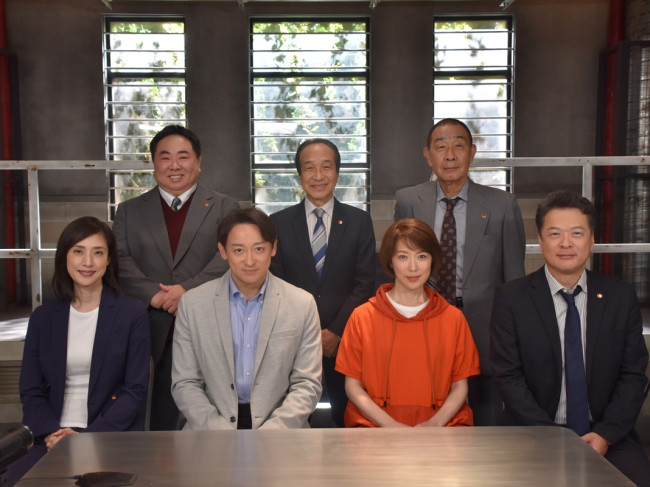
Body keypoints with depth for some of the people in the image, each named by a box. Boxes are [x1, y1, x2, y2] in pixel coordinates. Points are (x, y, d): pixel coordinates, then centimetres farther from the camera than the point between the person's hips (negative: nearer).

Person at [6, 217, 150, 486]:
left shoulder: (132, 314, 0)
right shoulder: (43, 318, 10)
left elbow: (136, 391, -4)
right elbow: (31, 392, 8)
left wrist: (88, 437, -15)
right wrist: (51, 432, -12)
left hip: (113, 436, -2)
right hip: (53, 437, 3)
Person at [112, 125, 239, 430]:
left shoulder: (224, 208, 9)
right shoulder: (129, 211, 14)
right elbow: (119, 260, 2)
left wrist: (189, 289, -18)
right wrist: (154, 294, -13)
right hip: (157, 333, 1)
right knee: (163, 418, 7)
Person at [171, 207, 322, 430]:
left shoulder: (303, 305, 1)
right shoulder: (192, 304, 2)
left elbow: (307, 385, 2)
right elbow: (184, 384, 3)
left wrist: (268, 434, -12)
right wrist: (222, 436, -10)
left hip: (277, 429, 0)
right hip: (212, 427, 0)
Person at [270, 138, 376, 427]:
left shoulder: (359, 221, 4)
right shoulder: (279, 223, 4)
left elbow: (364, 284, -1)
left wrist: (336, 331, -9)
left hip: (344, 339, 0)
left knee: (347, 415, 7)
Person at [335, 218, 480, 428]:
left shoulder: (453, 318, 8)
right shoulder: (362, 317, 3)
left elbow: (459, 386, 7)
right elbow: (353, 385, 3)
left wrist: (434, 423, -11)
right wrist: (390, 424, -10)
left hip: (441, 422, 2)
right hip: (375, 423, -1)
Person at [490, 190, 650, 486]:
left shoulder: (622, 297, 5)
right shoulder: (511, 299, -2)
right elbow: (508, 377, -5)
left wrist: (606, 434, -9)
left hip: (607, 437, 2)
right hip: (534, 436, -2)